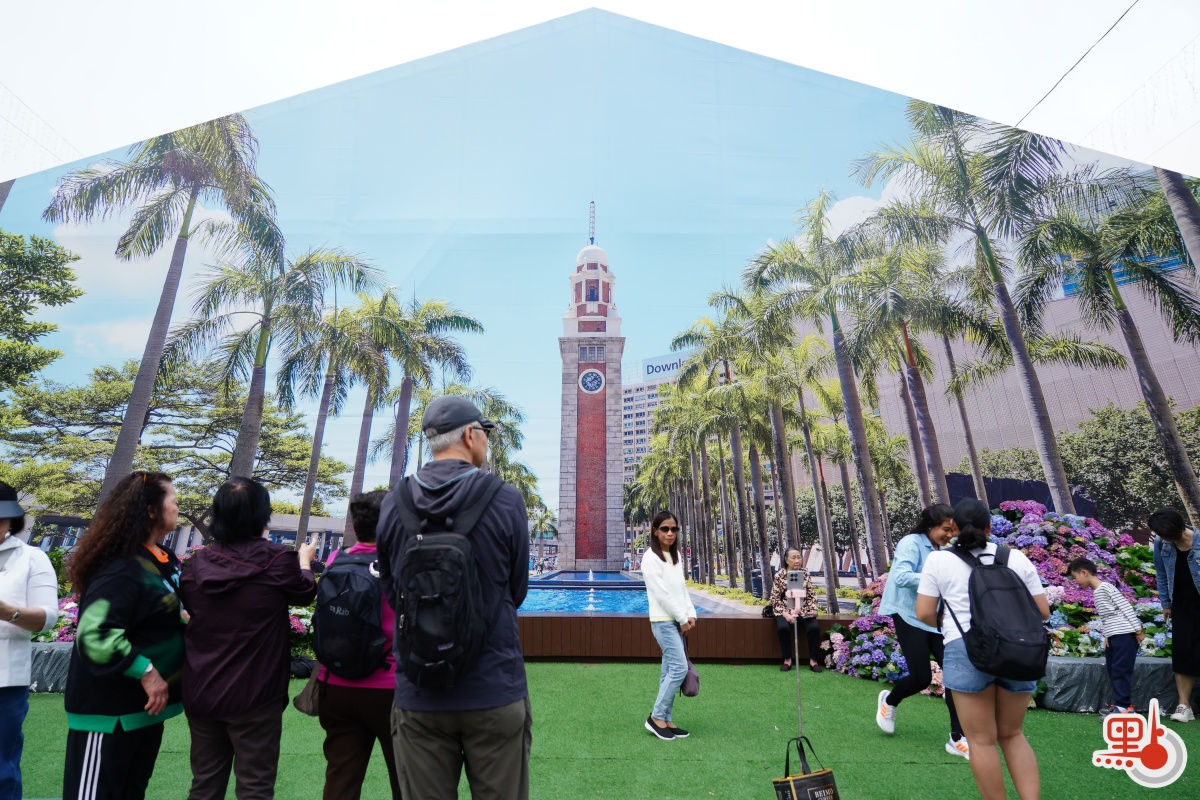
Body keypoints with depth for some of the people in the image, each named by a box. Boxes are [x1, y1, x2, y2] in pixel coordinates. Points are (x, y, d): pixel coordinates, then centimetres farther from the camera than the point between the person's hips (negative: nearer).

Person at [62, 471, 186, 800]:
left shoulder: (164, 561, 5)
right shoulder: (122, 568, -23)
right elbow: (94, 635, -31)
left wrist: (185, 620, 2)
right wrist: (145, 671, -26)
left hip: (145, 703, 9)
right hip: (109, 708, -9)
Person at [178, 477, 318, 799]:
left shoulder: (196, 563, -3)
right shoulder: (277, 560, -16)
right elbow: (305, 592, 4)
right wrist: (304, 559, 22)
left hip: (200, 693, 5)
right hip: (254, 695, -5)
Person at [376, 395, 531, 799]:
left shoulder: (392, 503, -3)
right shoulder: (505, 499, -12)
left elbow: (393, 594, 5)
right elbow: (516, 592, -1)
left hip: (418, 694, 3)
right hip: (495, 691, -2)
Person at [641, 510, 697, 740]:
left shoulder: (676, 556, 11)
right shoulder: (651, 558, -14)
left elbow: (683, 588, 13)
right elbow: (661, 593, -16)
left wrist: (691, 614, 2)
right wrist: (682, 619, -11)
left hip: (677, 621, 8)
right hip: (664, 621, -7)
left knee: (670, 670, 10)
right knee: (679, 668, -10)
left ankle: (665, 719, 19)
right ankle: (656, 717, 4)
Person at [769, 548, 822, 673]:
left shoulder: (806, 573, 2)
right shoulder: (779, 575, -6)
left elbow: (812, 595, 8)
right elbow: (775, 599, -5)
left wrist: (813, 609, -9)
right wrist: (785, 614, -17)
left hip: (804, 610, 2)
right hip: (785, 610, -2)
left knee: (814, 628, -25)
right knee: (784, 628, -30)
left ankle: (813, 660, -5)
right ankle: (787, 660, -9)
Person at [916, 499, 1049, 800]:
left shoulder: (939, 559, 2)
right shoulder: (1016, 557, 9)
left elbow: (924, 614, -1)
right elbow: (1042, 611, 10)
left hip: (967, 651, -4)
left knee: (982, 740, 8)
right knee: (1012, 734, 20)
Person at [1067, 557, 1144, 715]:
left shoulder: (1106, 587, -12)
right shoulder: (1096, 593, 16)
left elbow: (1126, 607, -15)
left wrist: (1138, 630, -16)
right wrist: (1106, 635, 12)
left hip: (1125, 634, -10)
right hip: (1113, 636, 10)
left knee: (1120, 671, -6)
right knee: (1113, 671, 13)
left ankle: (1124, 706, -1)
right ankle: (1120, 703, 21)